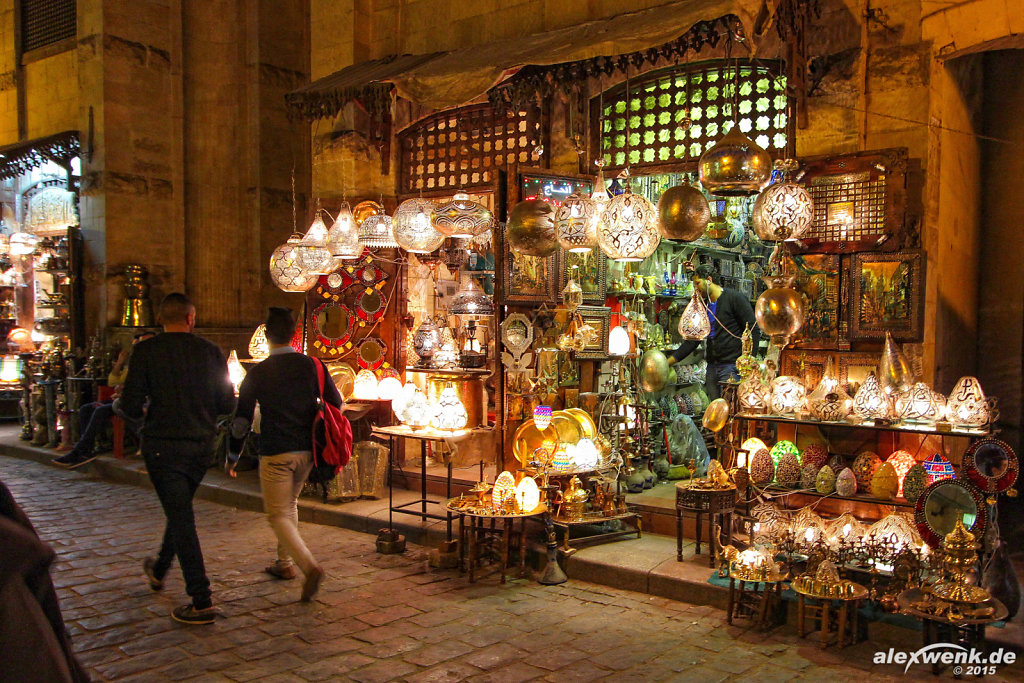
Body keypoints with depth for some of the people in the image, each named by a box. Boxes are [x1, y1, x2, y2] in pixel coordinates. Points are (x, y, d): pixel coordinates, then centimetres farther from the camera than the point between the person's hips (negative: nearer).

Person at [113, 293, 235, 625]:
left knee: (181, 517, -1)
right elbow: (227, 405, 2)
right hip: (201, 445, 4)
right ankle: (159, 570, 46)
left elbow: (130, 406, -12)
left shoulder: (147, 351, -9)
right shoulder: (211, 351, 0)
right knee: (180, 509, 24)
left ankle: (201, 601, -2)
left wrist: (119, 406, 11)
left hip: (163, 445, -4)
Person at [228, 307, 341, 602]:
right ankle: (285, 563, 32)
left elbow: (241, 418, -1)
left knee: (278, 515, 2)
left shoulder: (258, 373, -6)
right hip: (307, 451, 5)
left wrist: (233, 456, 12)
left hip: (275, 453, -4)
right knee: (289, 504, 25)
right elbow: (335, 404, 6)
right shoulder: (313, 365, 1)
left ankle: (310, 566, -16)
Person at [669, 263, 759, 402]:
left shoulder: (734, 298, -4)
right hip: (712, 368, 7)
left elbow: (753, 330, -9)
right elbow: (692, 340, 18)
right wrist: (668, 362, 10)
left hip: (732, 365, -7)